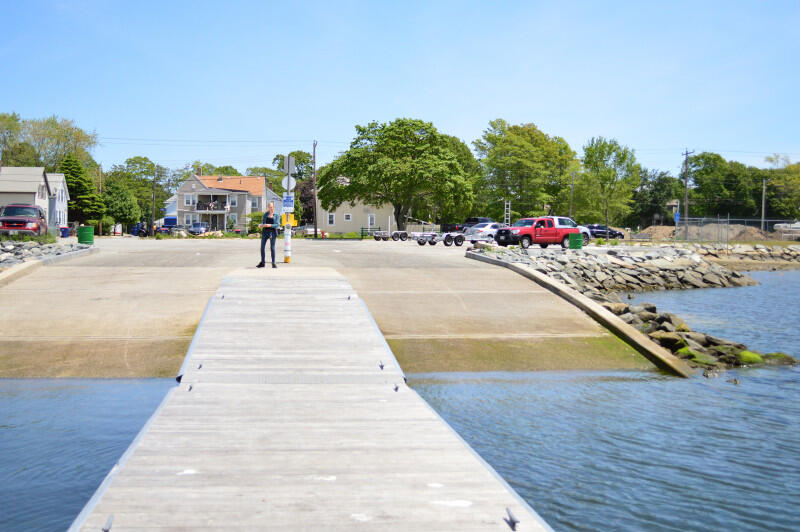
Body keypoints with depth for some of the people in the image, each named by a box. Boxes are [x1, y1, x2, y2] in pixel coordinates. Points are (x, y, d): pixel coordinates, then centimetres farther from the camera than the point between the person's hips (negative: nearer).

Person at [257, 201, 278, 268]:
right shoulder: (266, 214, 10)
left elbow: (277, 224, -6)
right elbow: (263, 222, 14)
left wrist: (270, 225, -21)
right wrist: (260, 225, -7)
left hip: (272, 232, -3)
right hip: (265, 232, 3)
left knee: (272, 248, -3)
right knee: (262, 247, 2)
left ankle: (273, 263, 3)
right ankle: (262, 262, 12)